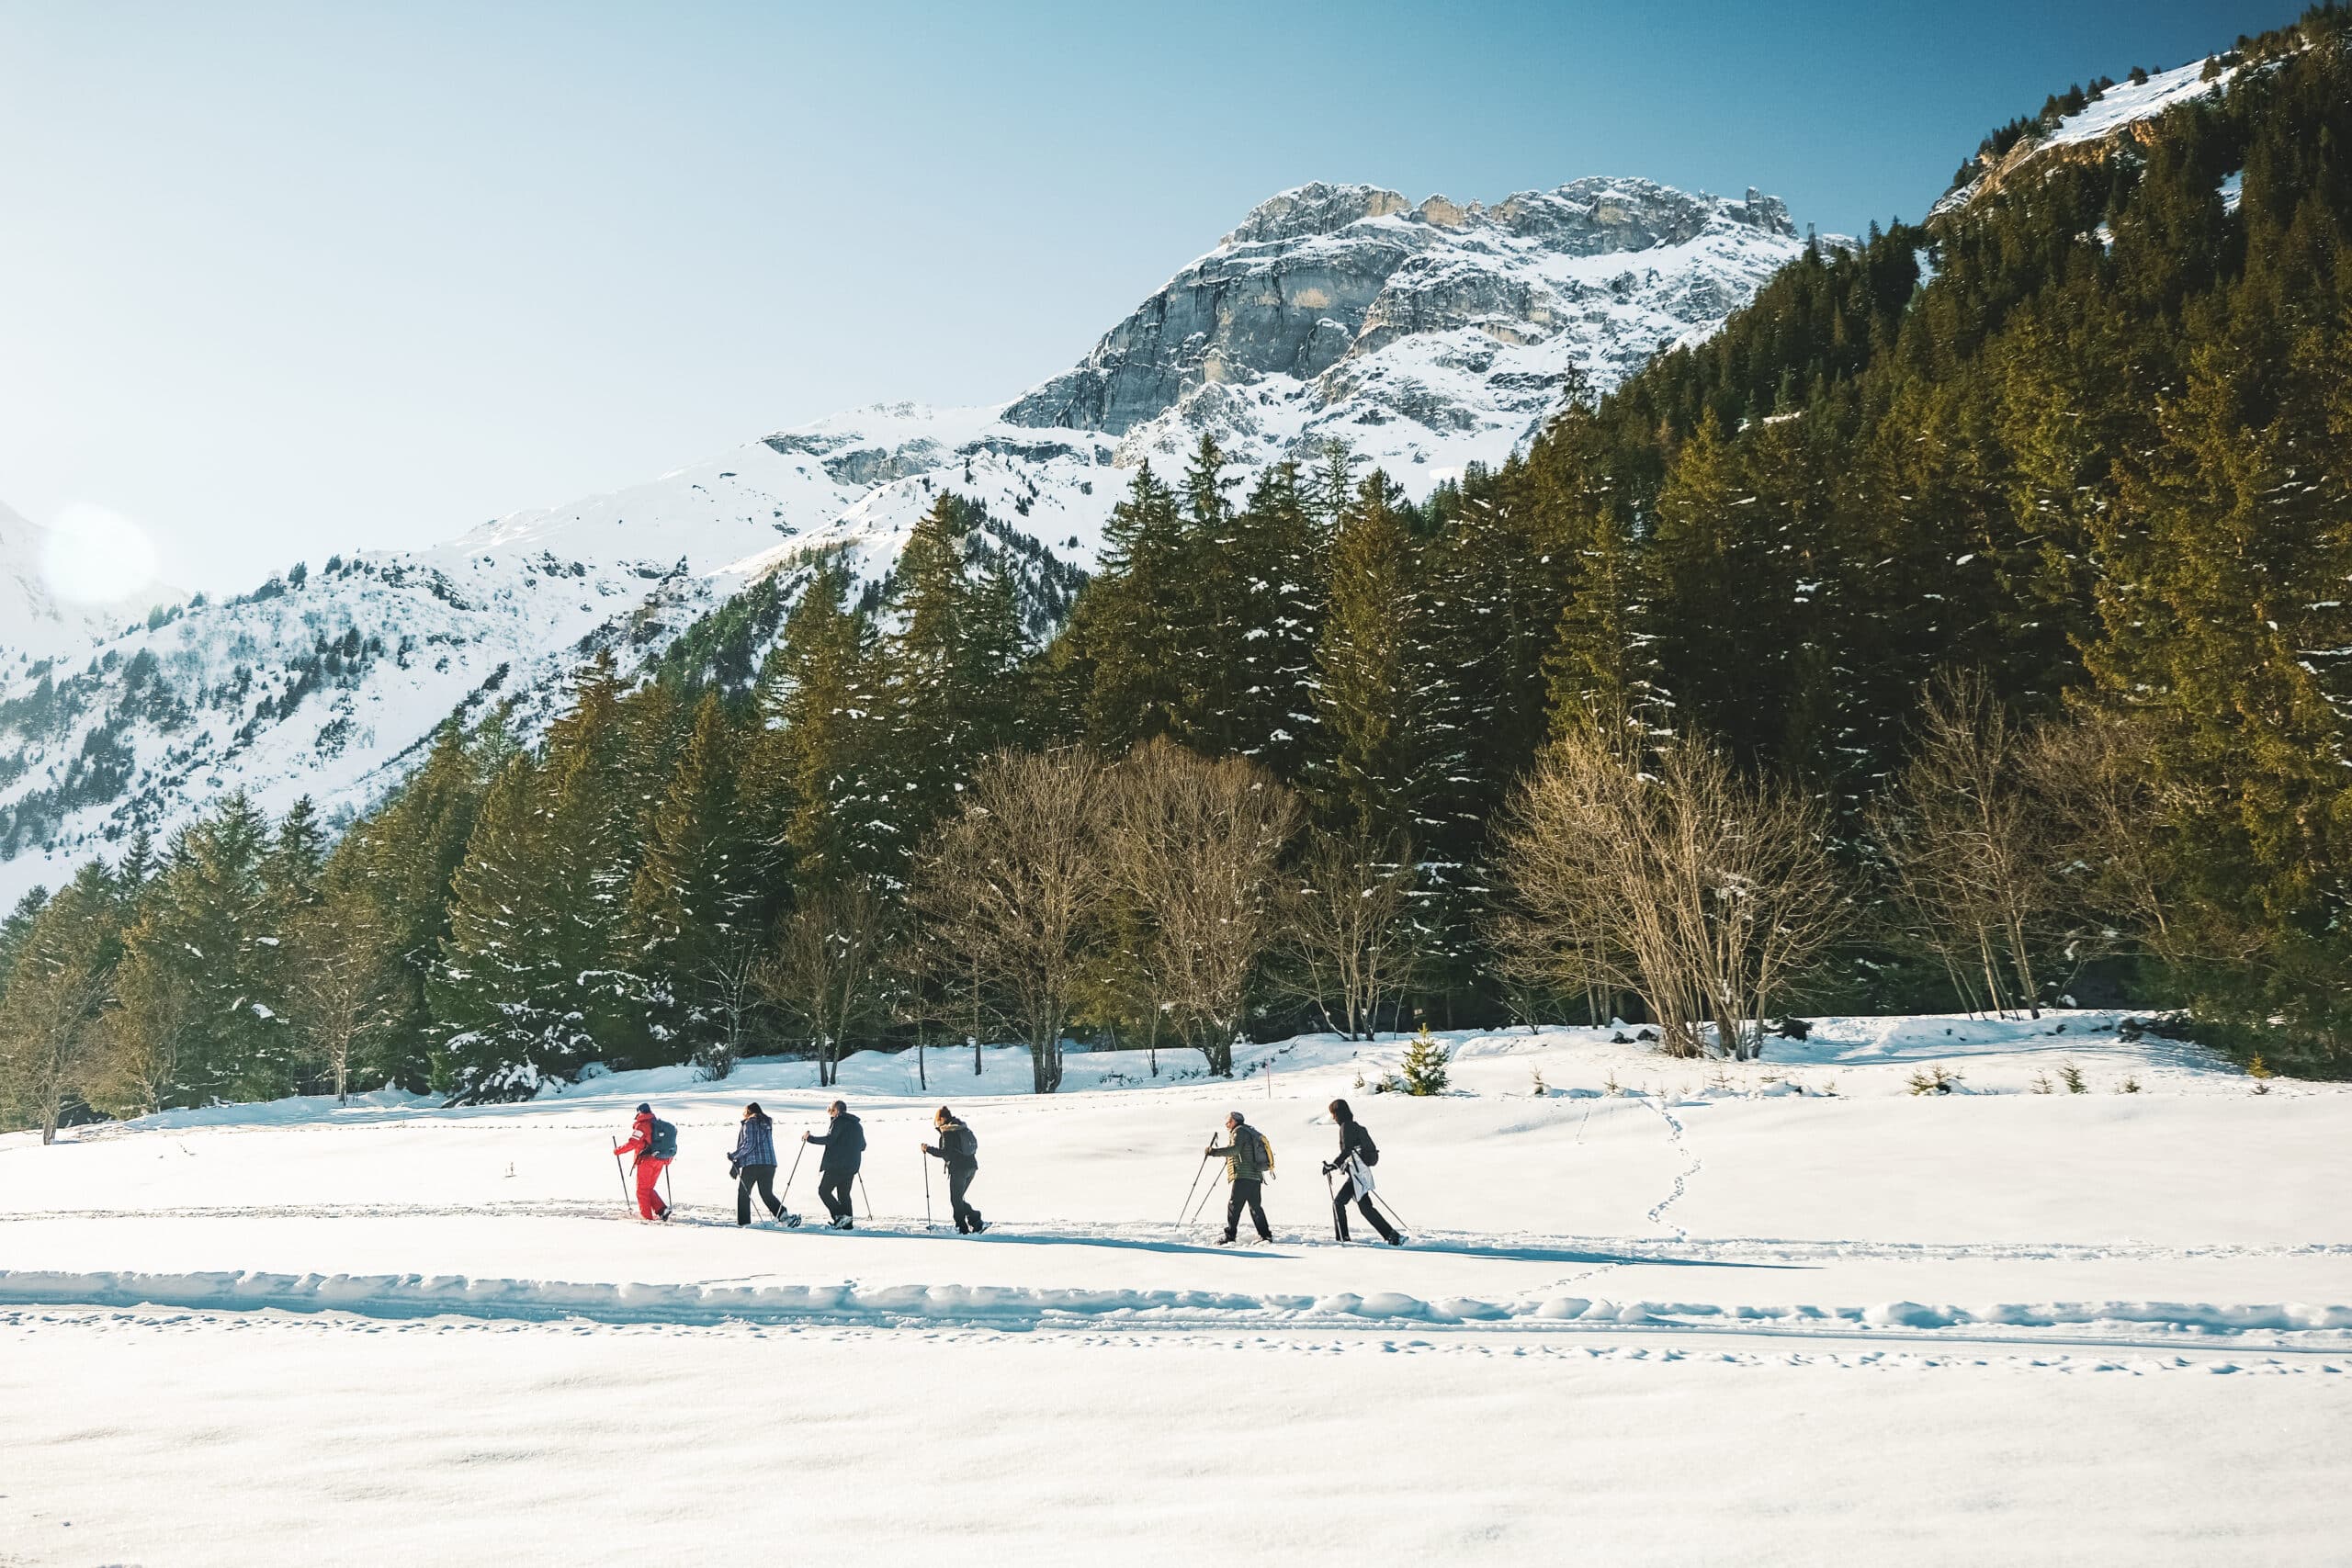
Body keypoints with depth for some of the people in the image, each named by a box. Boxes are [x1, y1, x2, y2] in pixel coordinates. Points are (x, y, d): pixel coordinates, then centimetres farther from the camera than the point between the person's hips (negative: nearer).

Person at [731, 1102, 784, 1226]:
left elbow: (748, 1145, -14)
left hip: (751, 1163, -6)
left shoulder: (749, 1124, -5)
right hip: (769, 1163, 6)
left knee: (743, 1192, 8)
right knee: (767, 1193, 11)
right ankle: (781, 1213, -11)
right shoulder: (768, 1124, 16)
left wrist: (734, 1156, -5)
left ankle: (743, 1221, 6)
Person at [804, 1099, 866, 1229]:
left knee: (824, 1190, -1)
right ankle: (847, 1223, 8)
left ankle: (840, 1215, -14)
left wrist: (810, 1138, -9)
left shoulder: (838, 1122, -6)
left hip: (836, 1165, -8)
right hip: (852, 1167, 8)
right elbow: (862, 1146, 19)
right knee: (844, 1194, 13)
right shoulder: (857, 1125, 17)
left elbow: (829, 1139, -18)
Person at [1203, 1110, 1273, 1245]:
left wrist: (1214, 1151, -21)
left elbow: (1235, 1149, -18)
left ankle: (1230, 1236, -15)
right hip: (1256, 1176, 10)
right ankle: (1265, 1235, 13)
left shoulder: (1240, 1131, -1)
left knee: (1234, 1205, -10)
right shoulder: (1250, 1132, 27)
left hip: (1244, 1176, -10)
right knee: (1255, 1207, 14)